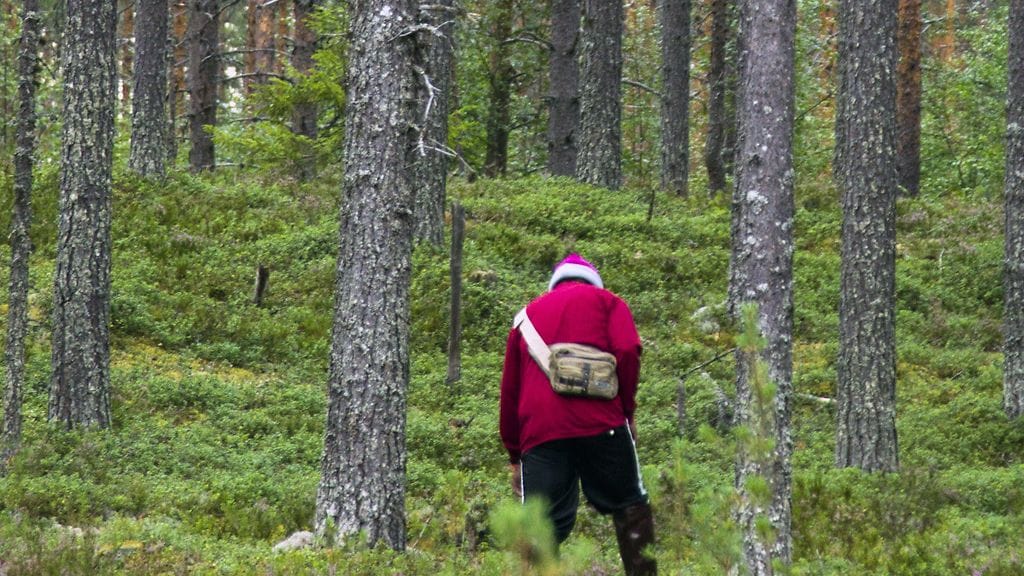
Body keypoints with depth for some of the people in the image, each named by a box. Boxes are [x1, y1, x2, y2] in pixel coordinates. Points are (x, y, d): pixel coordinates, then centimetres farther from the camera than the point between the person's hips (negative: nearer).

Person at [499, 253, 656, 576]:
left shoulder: (528, 314, 27)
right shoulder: (606, 302, 17)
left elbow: (509, 391, 25)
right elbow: (627, 351, -3)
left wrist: (515, 457, 27)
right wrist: (628, 410, 5)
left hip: (539, 431, 2)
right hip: (600, 423, -2)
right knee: (630, 506, 9)